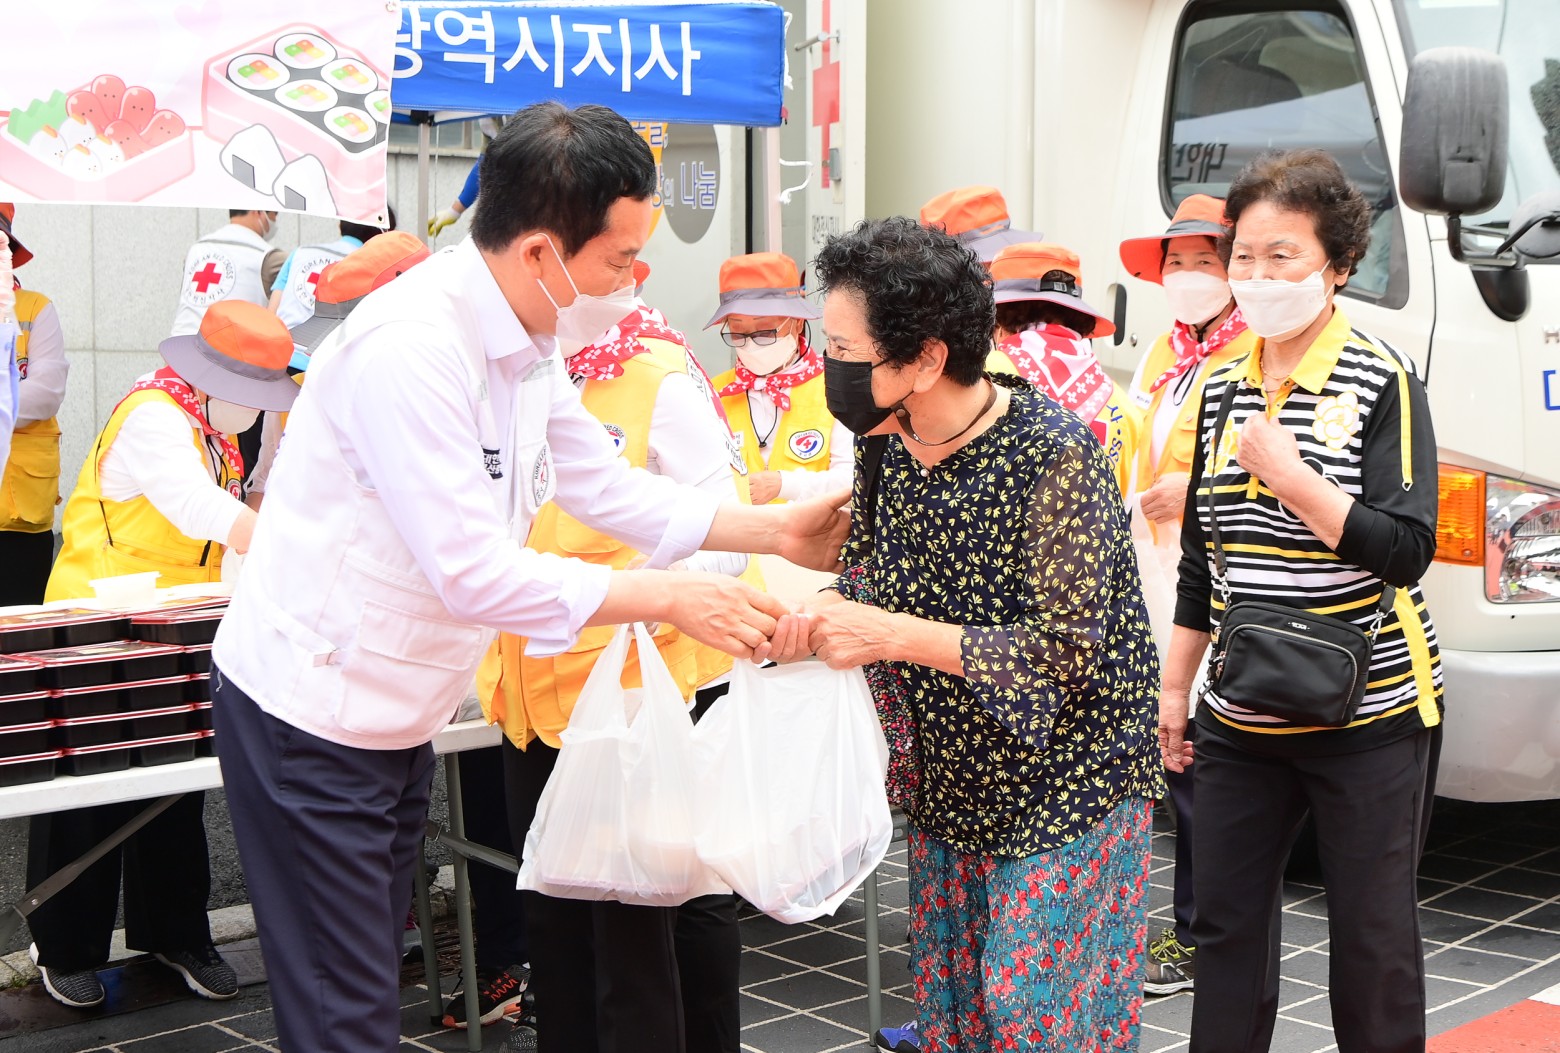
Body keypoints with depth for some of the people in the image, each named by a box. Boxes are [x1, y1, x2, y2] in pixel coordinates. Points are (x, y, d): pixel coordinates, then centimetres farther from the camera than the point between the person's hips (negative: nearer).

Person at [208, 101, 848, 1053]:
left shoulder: (529, 342, 2)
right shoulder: (411, 347, -27)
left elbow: (609, 486, 12)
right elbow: (472, 572, -28)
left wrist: (775, 529, 5)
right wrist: (671, 600, -23)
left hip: (398, 720, 9)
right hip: (310, 717, -9)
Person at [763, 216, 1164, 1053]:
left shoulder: (1054, 453, -23)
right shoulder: (887, 442, -3)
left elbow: (1069, 649, -24)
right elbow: (868, 563, 11)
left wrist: (892, 636, -27)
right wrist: (827, 610, -14)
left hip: (1067, 788, -7)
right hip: (951, 786, 7)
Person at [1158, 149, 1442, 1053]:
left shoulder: (1384, 384, -8)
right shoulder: (1224, 391, 8)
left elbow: (1406, 551, -16)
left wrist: (1293, 479, -23)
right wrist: (1174, 687, 15)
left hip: (1367, 712, -5)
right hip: (1241, 717, 5)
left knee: (1373, 935, 5)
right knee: (1225, 921, 10)